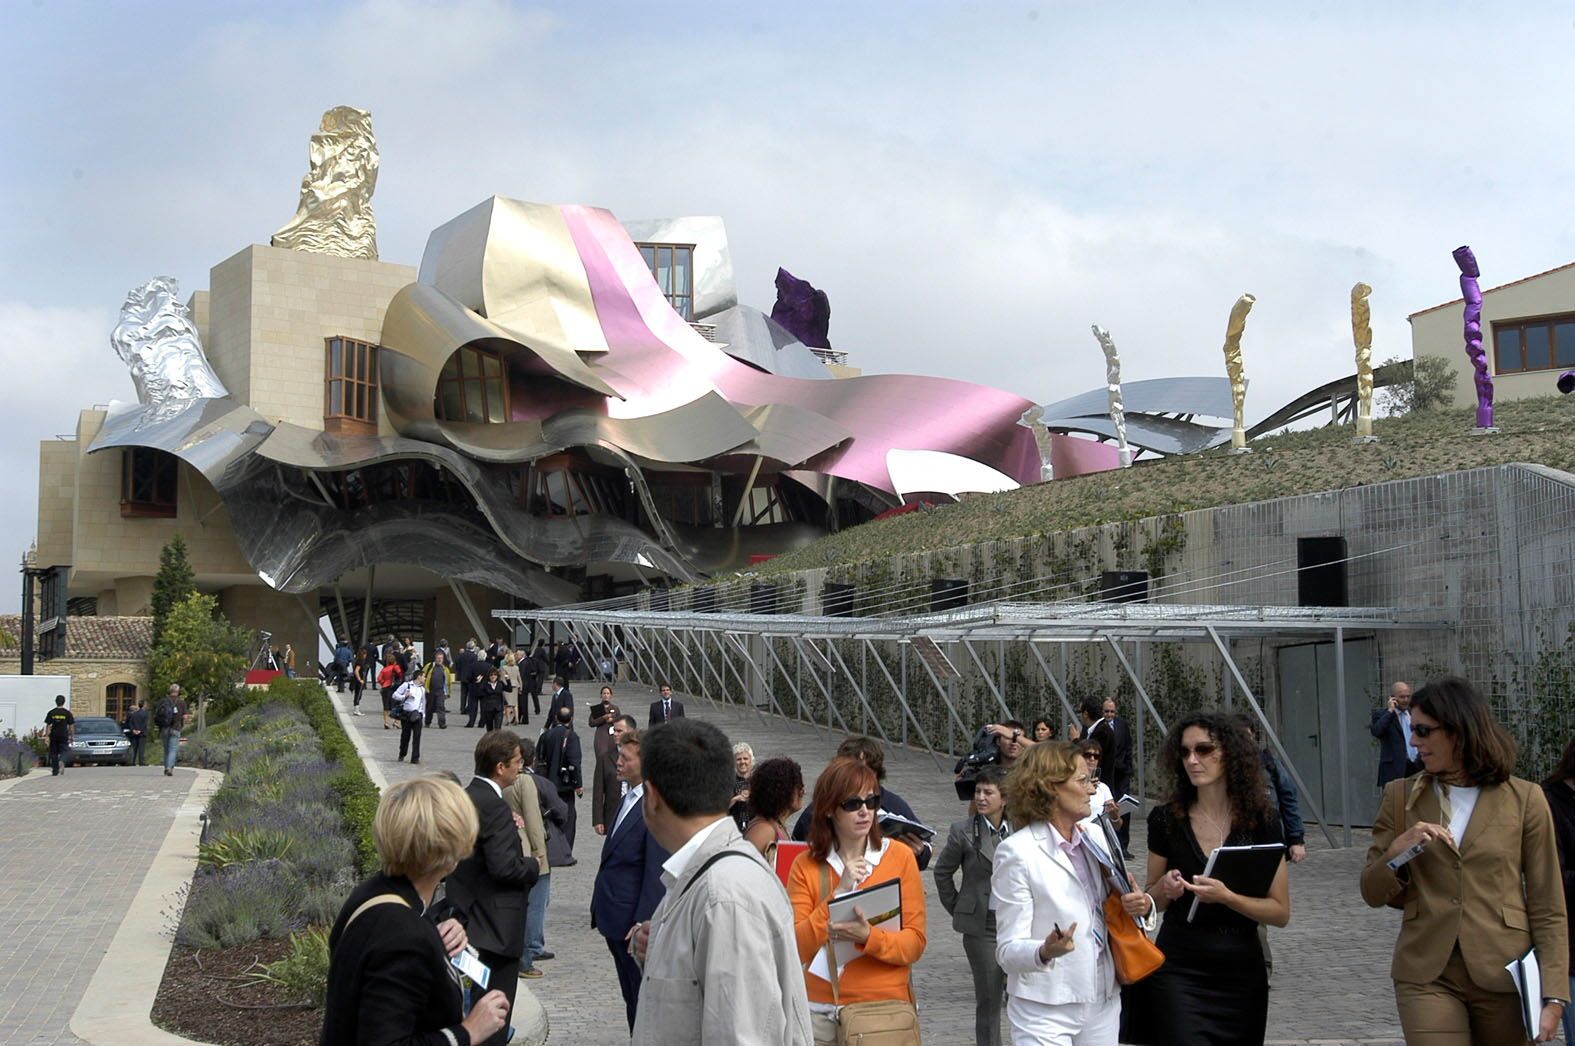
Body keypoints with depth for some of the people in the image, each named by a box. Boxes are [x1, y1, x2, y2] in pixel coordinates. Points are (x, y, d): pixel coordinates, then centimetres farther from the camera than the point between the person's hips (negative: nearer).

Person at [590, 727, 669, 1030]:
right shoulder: (629, 800, 12)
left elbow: (656, 873, -21)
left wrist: (643, 923, -22)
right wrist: (602, 914, 16)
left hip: (633, 922, -9)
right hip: (616, 920, 9)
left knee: (642, 1000, 2)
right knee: (631, 997, 18)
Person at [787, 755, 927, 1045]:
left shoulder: (900, 857, -2)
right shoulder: (805, 866, 0)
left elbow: (915, 943, -6)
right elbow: (795, 949, -10)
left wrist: (868, 937, -24)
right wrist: (839, 893, -17)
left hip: (885, 1006, 0)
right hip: (821, 1013, 1)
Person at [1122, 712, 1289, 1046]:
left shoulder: (1261, 821, -6)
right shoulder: (1166, 818, -3)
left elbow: (1281, 912, -5)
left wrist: (1226, 896, -21)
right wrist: (1165, 889, -13)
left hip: (1241, 972, 0)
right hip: (1178, 969, 0)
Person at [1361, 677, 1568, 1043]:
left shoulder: (1524, 799, -1)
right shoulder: (1400, 796, 5)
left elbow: (1548, 909, 1)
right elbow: (1373, 894, 7)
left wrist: (1553, 996, -6)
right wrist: (1395, 851, -13)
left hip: (1504, 974, -1)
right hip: (1427, 975, 1)